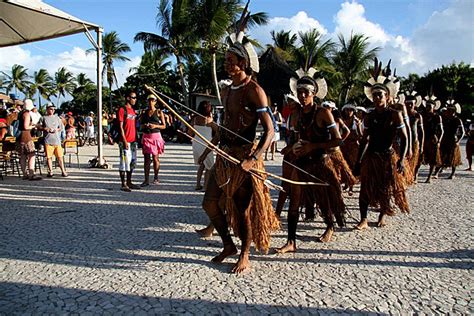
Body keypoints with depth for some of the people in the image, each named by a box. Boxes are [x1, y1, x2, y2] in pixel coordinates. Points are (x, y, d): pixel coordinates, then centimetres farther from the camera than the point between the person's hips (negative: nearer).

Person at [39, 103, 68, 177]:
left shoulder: (57, 117, 15)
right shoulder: (43, 118, 10)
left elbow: (62, 127, 15)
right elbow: (39, 127, 7)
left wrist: (57, 129, -5)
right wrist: (45, 128, -11)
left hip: (57, 140, 1)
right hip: (48, 141, -1)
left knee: (60, 156, -1)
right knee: (49, 157, 0)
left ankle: (63, 171, 5)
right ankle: (50, 172, 9)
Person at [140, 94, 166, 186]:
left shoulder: (159, 112, 2)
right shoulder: (144, 112, 11)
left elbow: (164, 126, 1)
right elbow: (140, 125, 15)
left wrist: (155, 126, -15)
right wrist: (144, 125, -7)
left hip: (156, 136, -3)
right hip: (146, 136, 3)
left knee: (155, 158, 1)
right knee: (146, 158, 1)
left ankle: (156, 177, 16)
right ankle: (146, 180, 5)